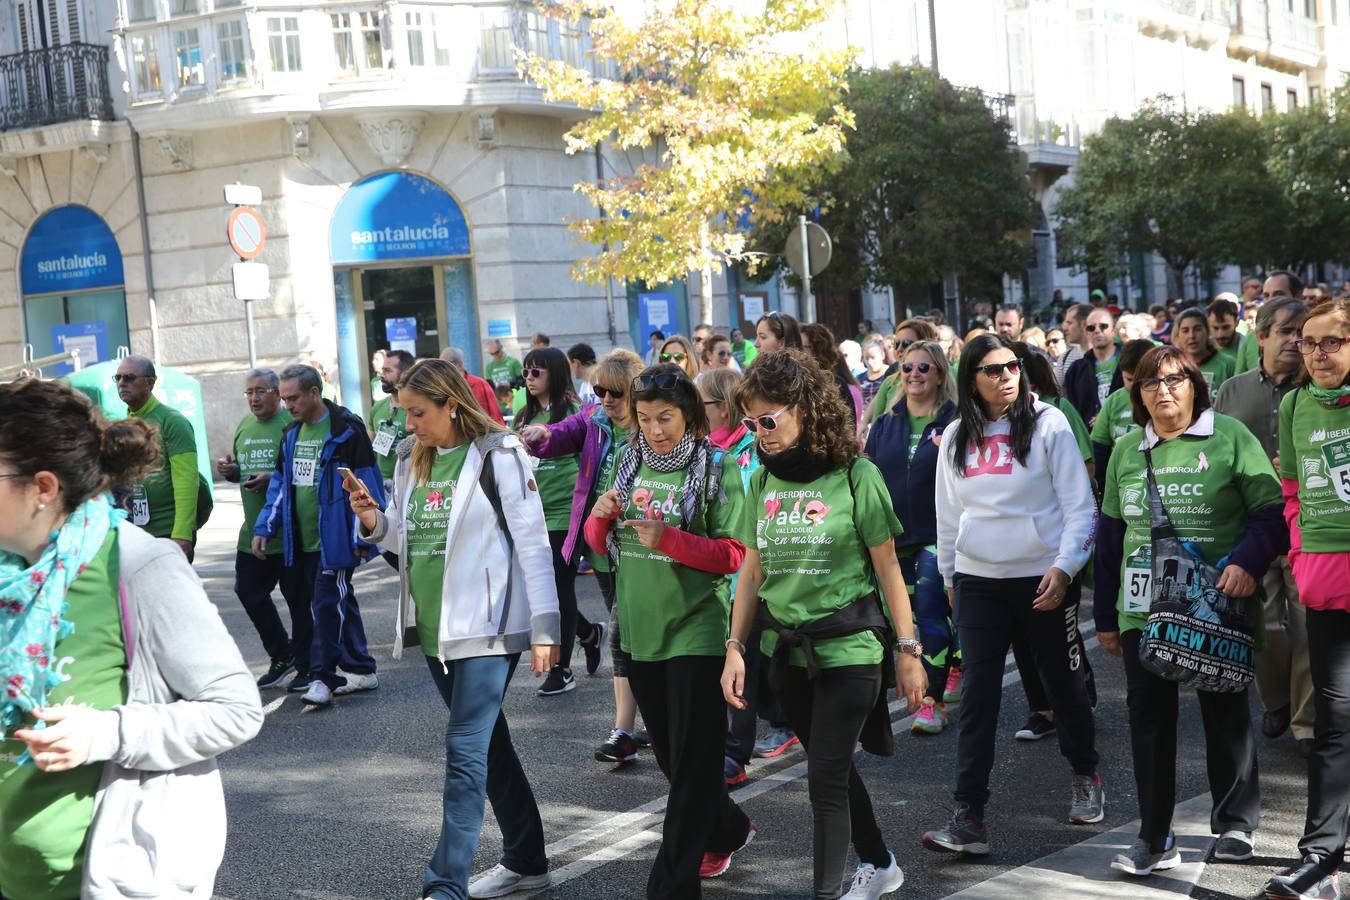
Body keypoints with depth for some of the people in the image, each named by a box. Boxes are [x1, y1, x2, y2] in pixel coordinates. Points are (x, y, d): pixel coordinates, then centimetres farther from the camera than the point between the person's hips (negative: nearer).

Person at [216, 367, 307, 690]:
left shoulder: (291, 423, -10)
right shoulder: (244, 426, 14)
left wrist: (273, 478, -24)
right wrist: (230, 470, 4)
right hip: (253, 531, 8)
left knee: (298, 598, 2)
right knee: (249, 592, 11)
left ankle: (306, 665, 15)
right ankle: (281, 655, 28)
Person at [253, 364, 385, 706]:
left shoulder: (346, 429, -11)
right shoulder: (291, 434, 12)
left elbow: (367, 485, -12)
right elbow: (280, 483, 18)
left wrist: (363, 536, -13)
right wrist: (265, 527, 9)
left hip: (334, 540, -7)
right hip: (302, 541, 7)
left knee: (327, 604, -8)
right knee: (339, 603, 14)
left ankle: (322, 677, -2)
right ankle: (362, 671, 23)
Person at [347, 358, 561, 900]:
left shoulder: (497, 456, -9)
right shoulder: (412, 462, 11)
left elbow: (532, 544, -10)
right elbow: (403, 538, 19)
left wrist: (543, 628, -14)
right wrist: (373, 520, -3)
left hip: (485, 628, -7)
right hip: (433, 629, 7)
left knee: (466, 752, -11)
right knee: (490, 746, 16)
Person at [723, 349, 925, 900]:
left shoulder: (856, 477, -10)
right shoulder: (761, 483, 4)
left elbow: (887, 568, -6)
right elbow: (753, 571, 9)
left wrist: (908, 651, -6)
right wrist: (735, 648, 4)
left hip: (849, 649, -5)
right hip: (787, 651, 5)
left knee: (826, 778, -6)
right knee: (832, 768, 18)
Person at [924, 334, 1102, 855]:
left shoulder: (1047, 424, -5)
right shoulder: (956, 437, 7)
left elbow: (1080, 506, -7)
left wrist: (1063, 568, -16)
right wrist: (948, 578, 17)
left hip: (1042, 579, -2)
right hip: (978, 582, 3)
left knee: (1063, 684, 12)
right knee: (977, 694, -5)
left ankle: (1085, 776, 38)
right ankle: (968, 818, -6)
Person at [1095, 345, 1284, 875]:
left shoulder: (1229, 437, -4)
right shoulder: (1126, 450, 8)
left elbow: (1271, 510, -6)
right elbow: (1110, 533, 13)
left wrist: (1248, 561, -24)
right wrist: (1106, 616, 12)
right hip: (1143, 610, 3)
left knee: (1226, 714, 10)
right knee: (1148, 718, 2)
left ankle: (1235, 825, 26)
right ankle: (1154, 838, 10)